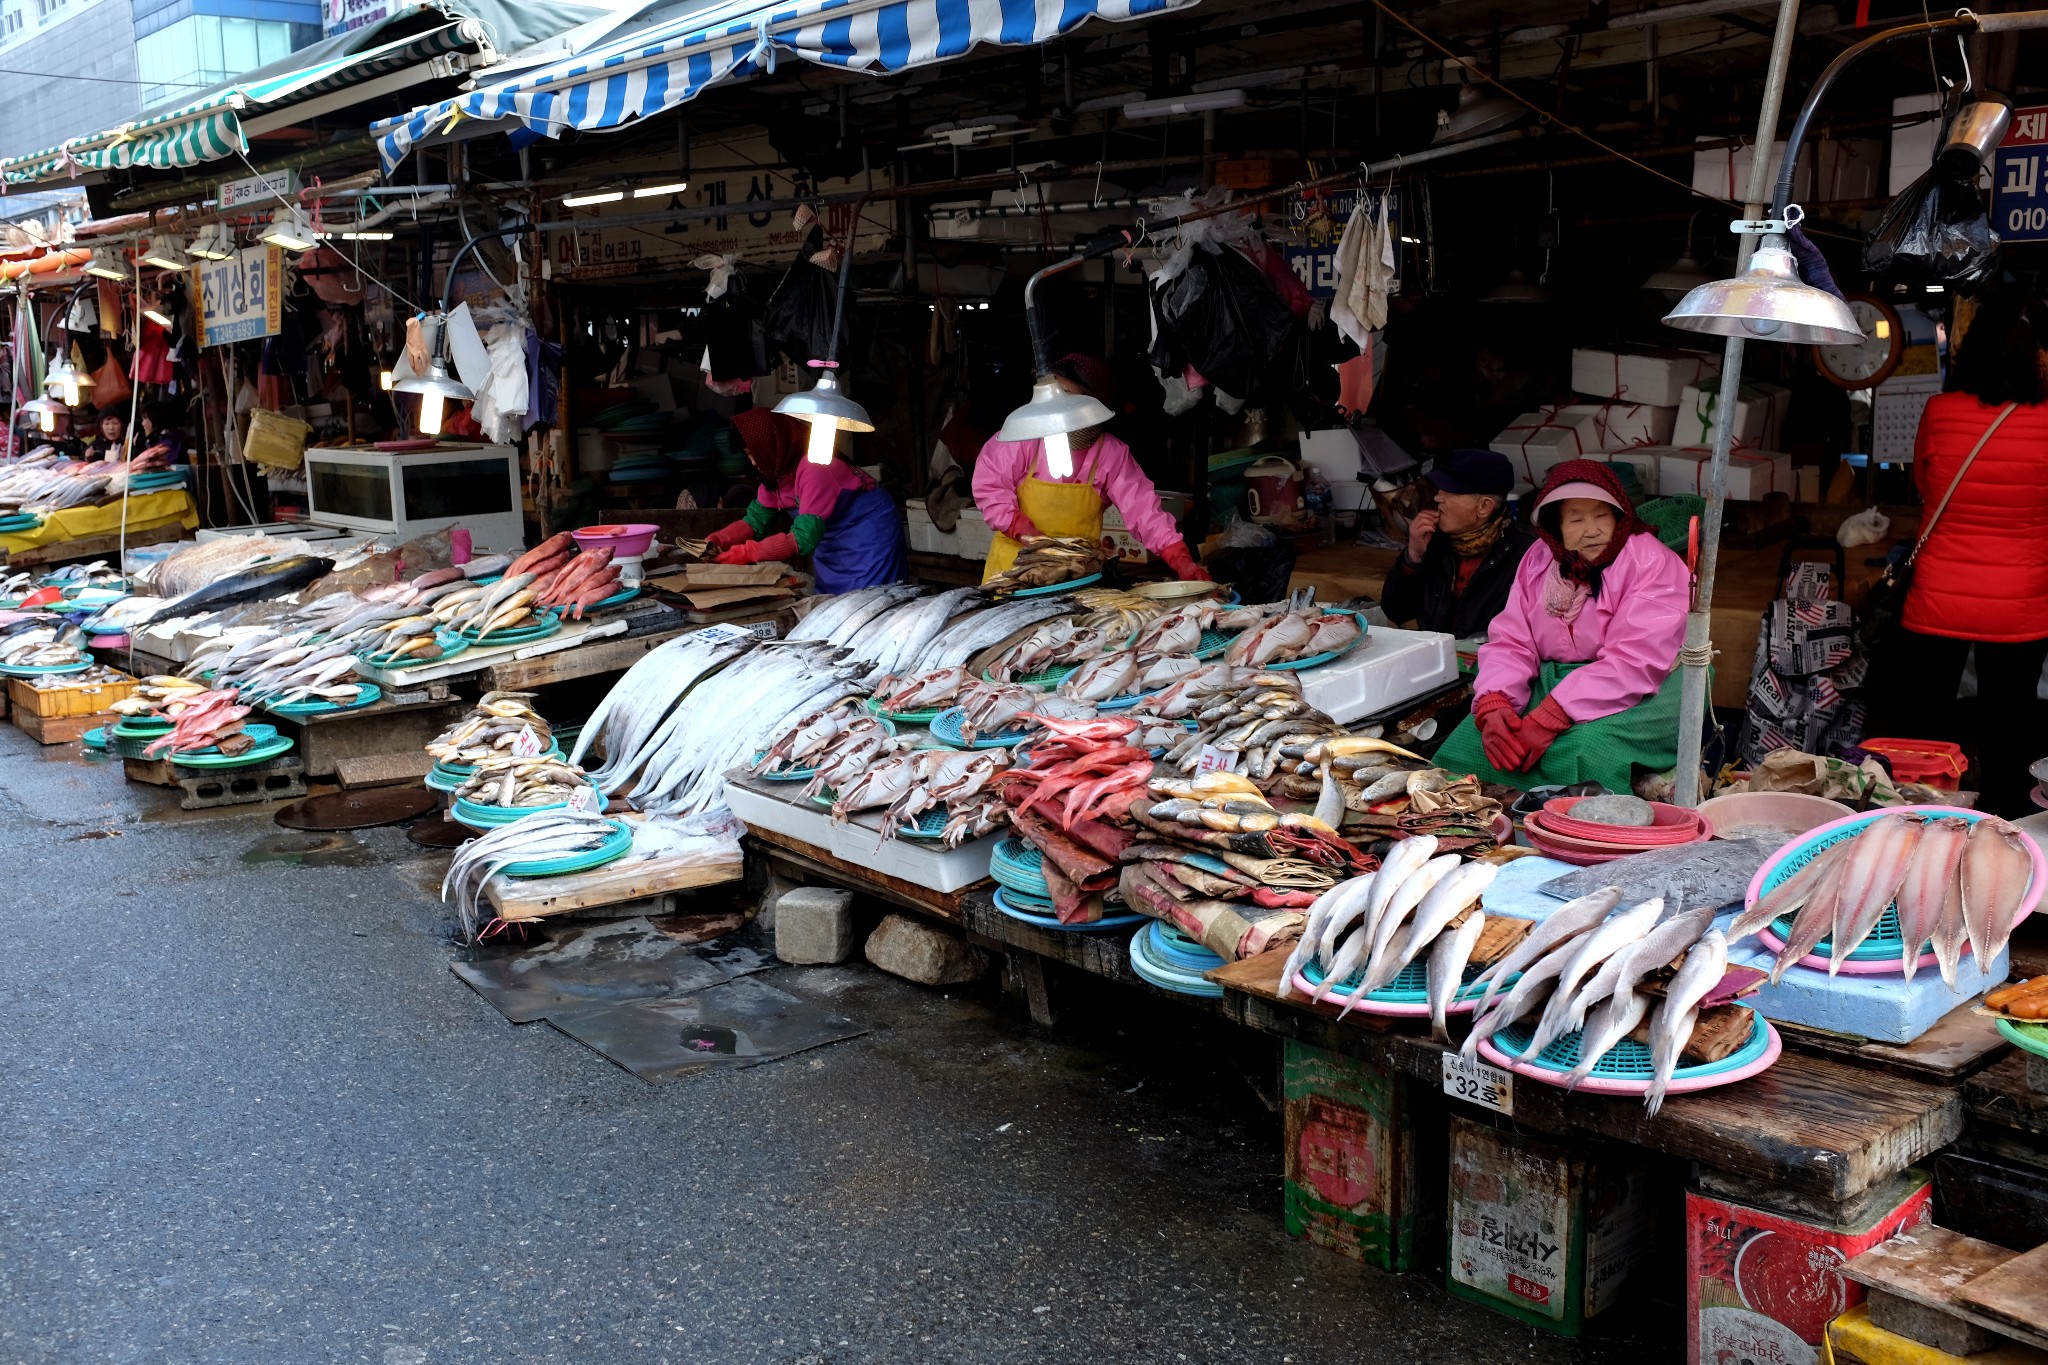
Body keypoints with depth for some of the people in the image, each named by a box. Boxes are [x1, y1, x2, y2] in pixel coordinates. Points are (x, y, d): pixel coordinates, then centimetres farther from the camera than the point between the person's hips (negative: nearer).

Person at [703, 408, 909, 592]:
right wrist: (716, 542, -15)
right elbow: (755, 521, 3)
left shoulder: (814, 468, -29)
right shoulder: (775, 473, -2)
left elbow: (803, 538, -32)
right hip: (831, 543, 9)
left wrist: (747, 553, -31)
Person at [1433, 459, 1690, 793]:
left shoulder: (1652, 565, -12)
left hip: (1642, 694, -5)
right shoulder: (1538, 561, 8)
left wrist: (1547, 718, -31)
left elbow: (1633, 663, -23)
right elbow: (1510, 643, 1)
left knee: (1584, 749, -36)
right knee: (1469, 740, -18)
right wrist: (1492, 707, -22)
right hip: (1552, 684, 5)